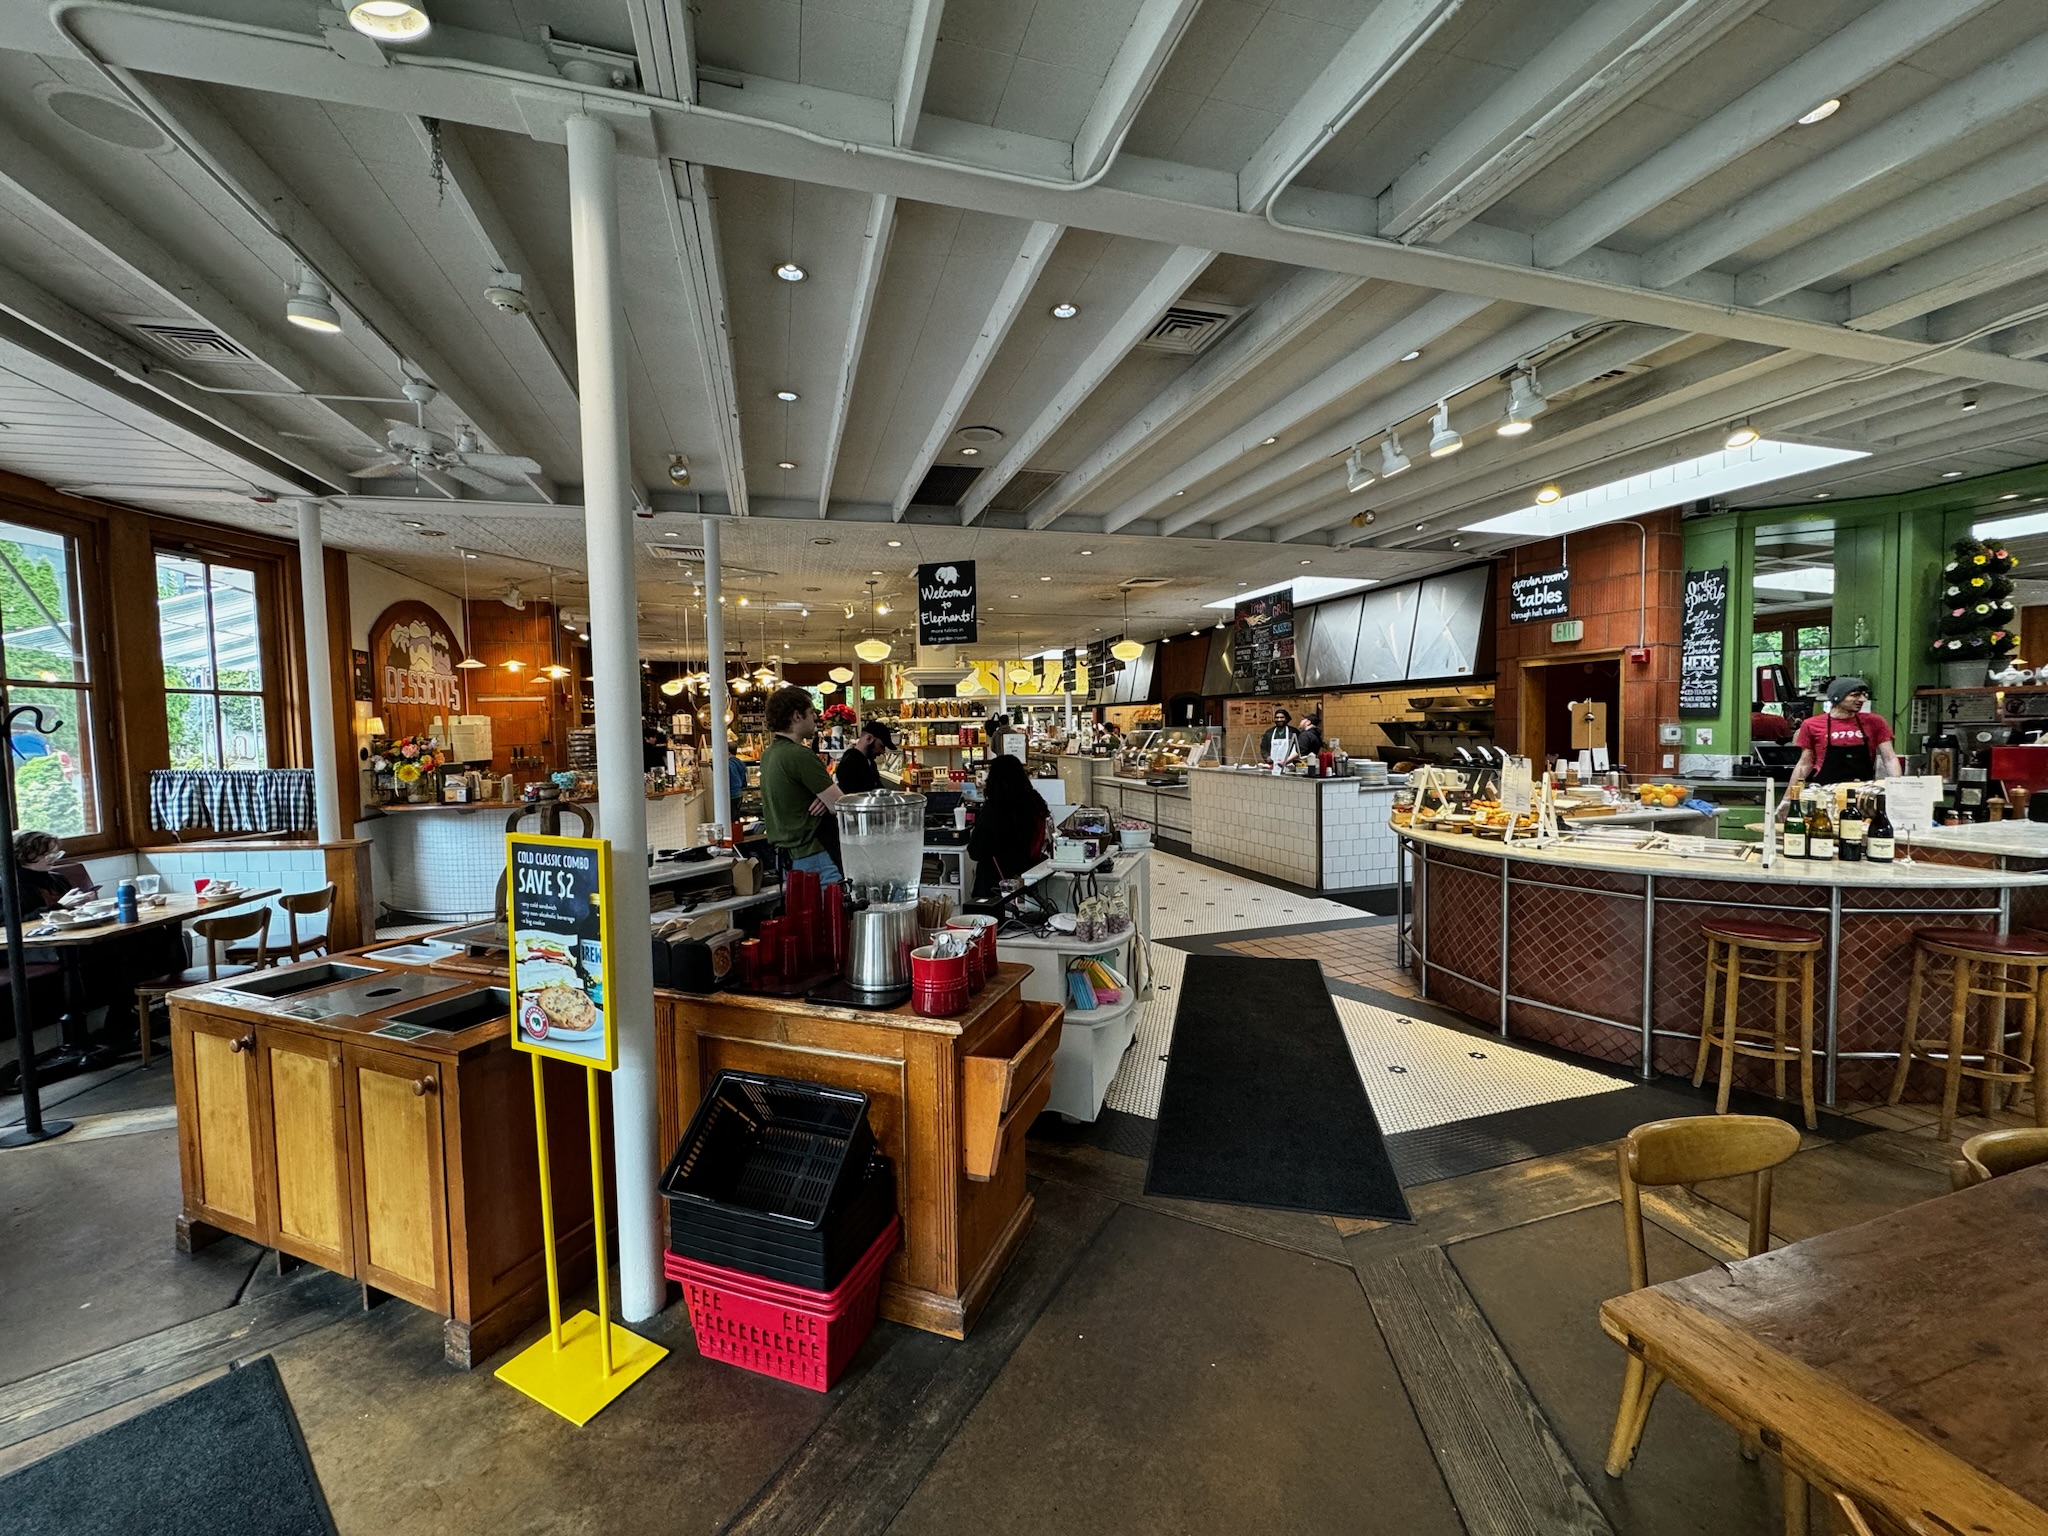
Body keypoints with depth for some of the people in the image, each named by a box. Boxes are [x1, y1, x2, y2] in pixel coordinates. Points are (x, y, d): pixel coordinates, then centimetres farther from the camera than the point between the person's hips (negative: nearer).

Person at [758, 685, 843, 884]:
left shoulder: (768, 754, 11)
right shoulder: (800, 755, -19)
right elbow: (841, 807, -19)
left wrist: (827, 797, -4)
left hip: (787, 855, 10)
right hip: (814, 857, -10)